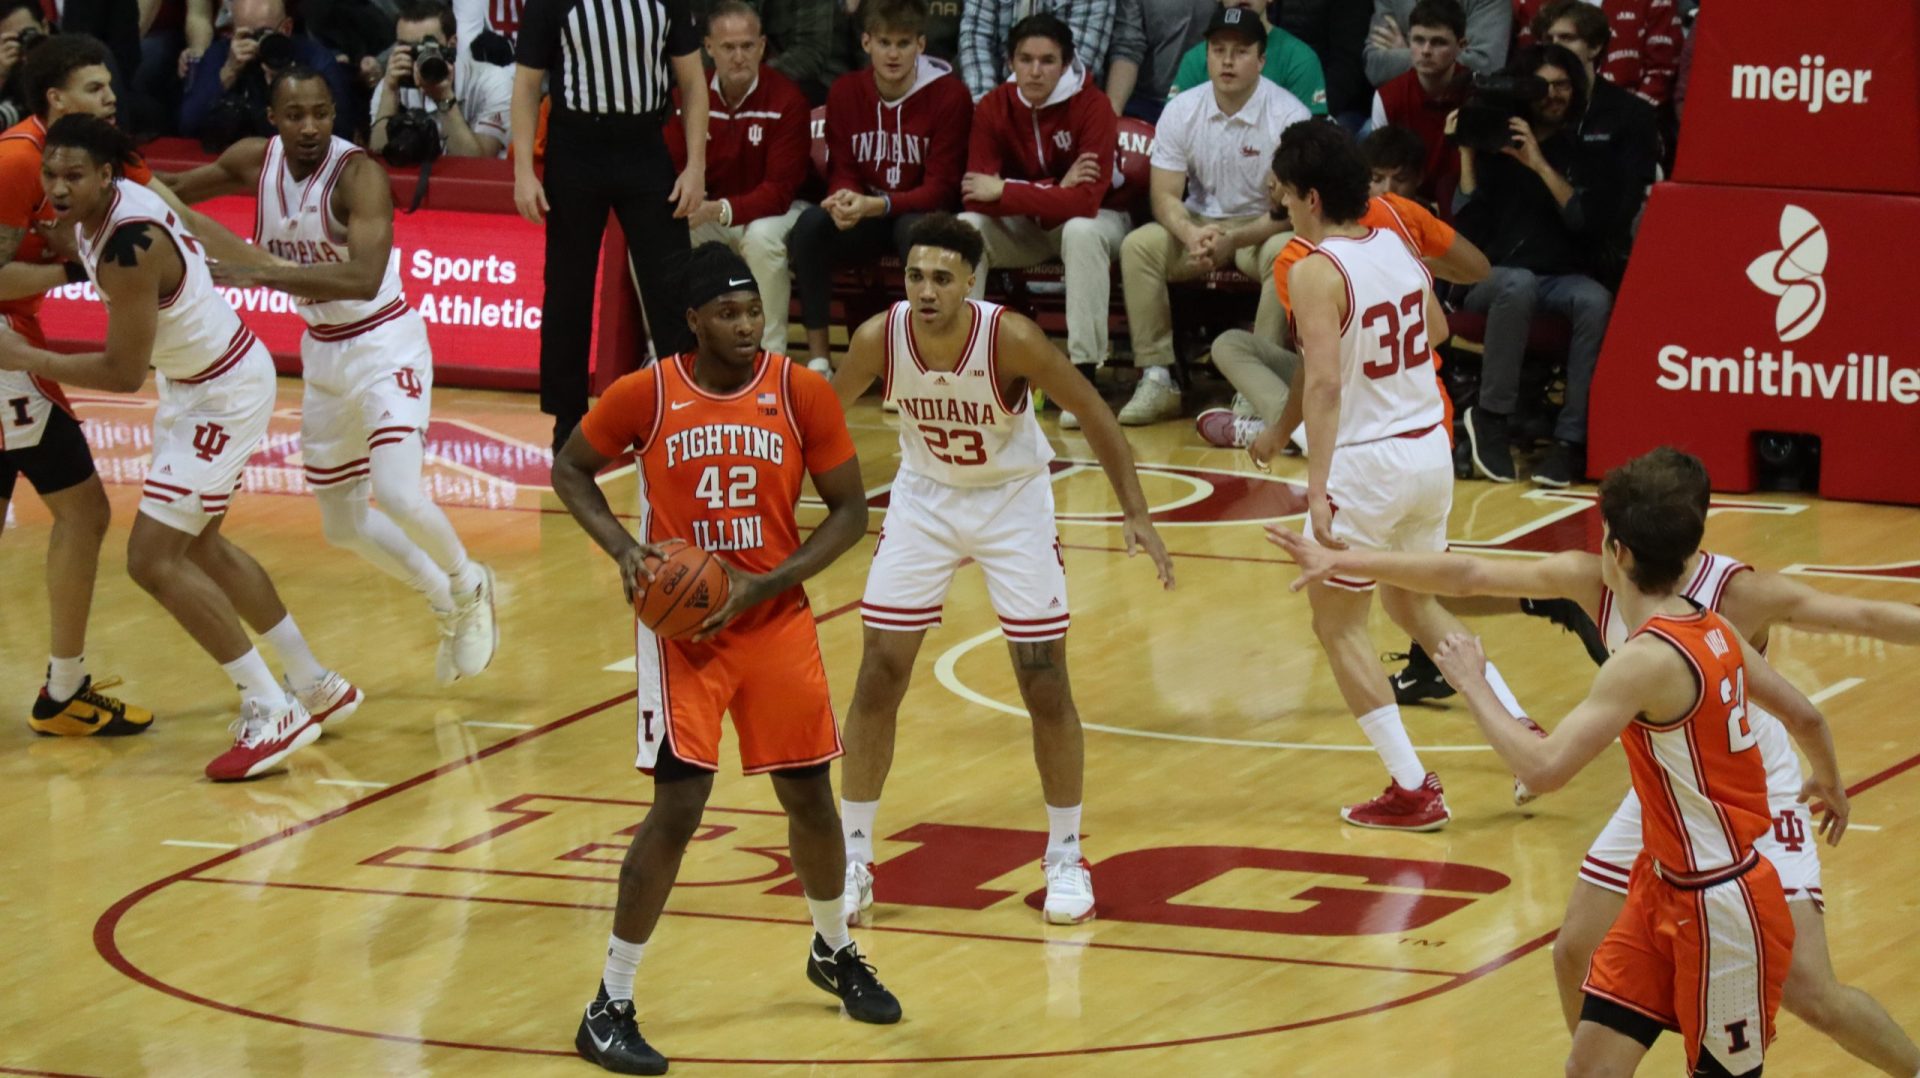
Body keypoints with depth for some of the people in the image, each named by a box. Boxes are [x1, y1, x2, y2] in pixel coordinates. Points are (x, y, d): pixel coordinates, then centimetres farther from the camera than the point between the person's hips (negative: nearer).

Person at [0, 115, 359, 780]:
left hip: (225, 394, -10)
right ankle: (317, 687, 33)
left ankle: (273, 713, -6)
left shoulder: (129, 247, -31)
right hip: (198, 384, 10)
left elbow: (124, 373, -26)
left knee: (154, 560, -11)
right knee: (199, 548, 21)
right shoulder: (89, 213, -3)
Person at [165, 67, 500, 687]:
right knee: (343, 525, 13)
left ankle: (468, 589, 6)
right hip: (322, 353, 7)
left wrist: (263, 272, -42)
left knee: (397, 493, -24)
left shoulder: (358, 174, -24)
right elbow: (173, 193, 13)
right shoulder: (255, 160, -6)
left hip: (383, 346, -7)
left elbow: (365, 279, -38)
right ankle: (447, 607, 34)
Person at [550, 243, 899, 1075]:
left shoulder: (802, 393, -8)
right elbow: (570, 469, 5)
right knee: (677, 808, -11)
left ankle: (834, 952, 39)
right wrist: (623, 547, -12)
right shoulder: (644, 397, -11)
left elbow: (849, 511, -2)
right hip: (680, 626, -3)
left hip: (776, 623, 3)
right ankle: (609, 1007, -2)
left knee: (809, 795, 11)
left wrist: (766, 585, -14)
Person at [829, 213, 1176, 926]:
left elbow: (1094, 415, -16)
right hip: (923, 499, 2)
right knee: (878, 679, -1)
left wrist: (1136, 514, -19)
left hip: (1012, 500, -2)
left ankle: (1065, 857, 15)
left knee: (1046, 685, -1)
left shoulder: (1011, 339, -29)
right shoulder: (879, 339, -22)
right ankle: (852, 860, 11)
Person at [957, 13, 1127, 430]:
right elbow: (976, 196, -20)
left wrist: (1003, 191, -30)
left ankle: (1083, 375, -34)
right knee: (964, 227, -23)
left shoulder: (1091, 106, -23)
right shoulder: (994, 107, -12)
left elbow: (1084, 201, -31)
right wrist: (1056, 189, -28)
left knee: (1081, 231, -37)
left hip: (1090, 220, -3)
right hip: (1023, 228, 3)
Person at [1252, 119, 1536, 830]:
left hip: (1367, 462, -7)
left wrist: (1317, 487, -32)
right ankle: (1520, 729, 18)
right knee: (1411, 602, 27)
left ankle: (1412, 790, 5)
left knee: (1336, 625, 9)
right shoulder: (1398, 247, 5)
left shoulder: (1315, 272, -17)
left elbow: (1324, 382, -28)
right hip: (1430, 448, 7)